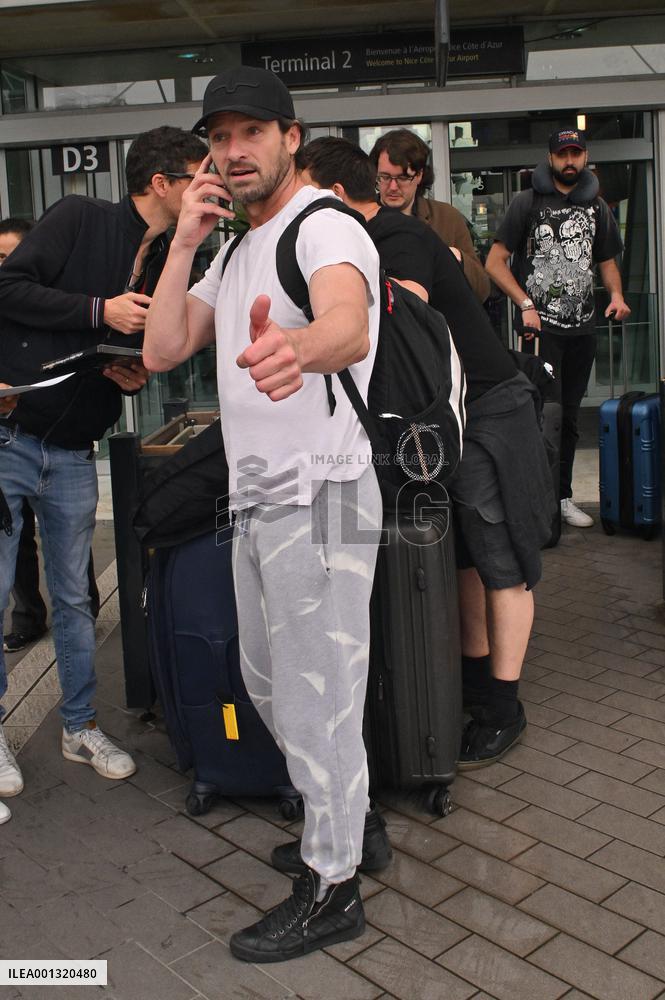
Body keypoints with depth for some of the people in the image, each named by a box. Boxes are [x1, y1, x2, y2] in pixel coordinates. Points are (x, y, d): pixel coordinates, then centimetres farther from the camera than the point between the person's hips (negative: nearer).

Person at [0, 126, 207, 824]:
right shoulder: (79, 219, -7)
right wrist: (99, 310, -17)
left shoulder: (169, 263, 11)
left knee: (74, 597, 12)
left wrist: (135, 375, -1)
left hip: (73, 451, 5)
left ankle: (80, 727, 27)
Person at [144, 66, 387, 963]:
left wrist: (298, 348, -60)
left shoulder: (326, 228, -13)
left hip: (320, 497, -9)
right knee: (269, 685, 21)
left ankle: (331, 891, 19)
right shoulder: (236, 250, 16)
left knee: (317, 699, 1)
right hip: (256, 499, 10)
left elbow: (350, 327, -37)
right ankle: (344, 817, 42)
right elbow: (162, 352, 8)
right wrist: (185, 243, -1)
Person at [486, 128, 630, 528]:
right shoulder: (527, 202, 0)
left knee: (570, 415, 11)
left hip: (583, 327, 5)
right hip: (540, 325, -5)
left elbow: (608, 260, 23)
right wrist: (526, 305, -13)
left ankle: (562, 496, 21)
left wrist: (616, 294, 2)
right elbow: (495, 262, -4)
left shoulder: (597, 207, 14)